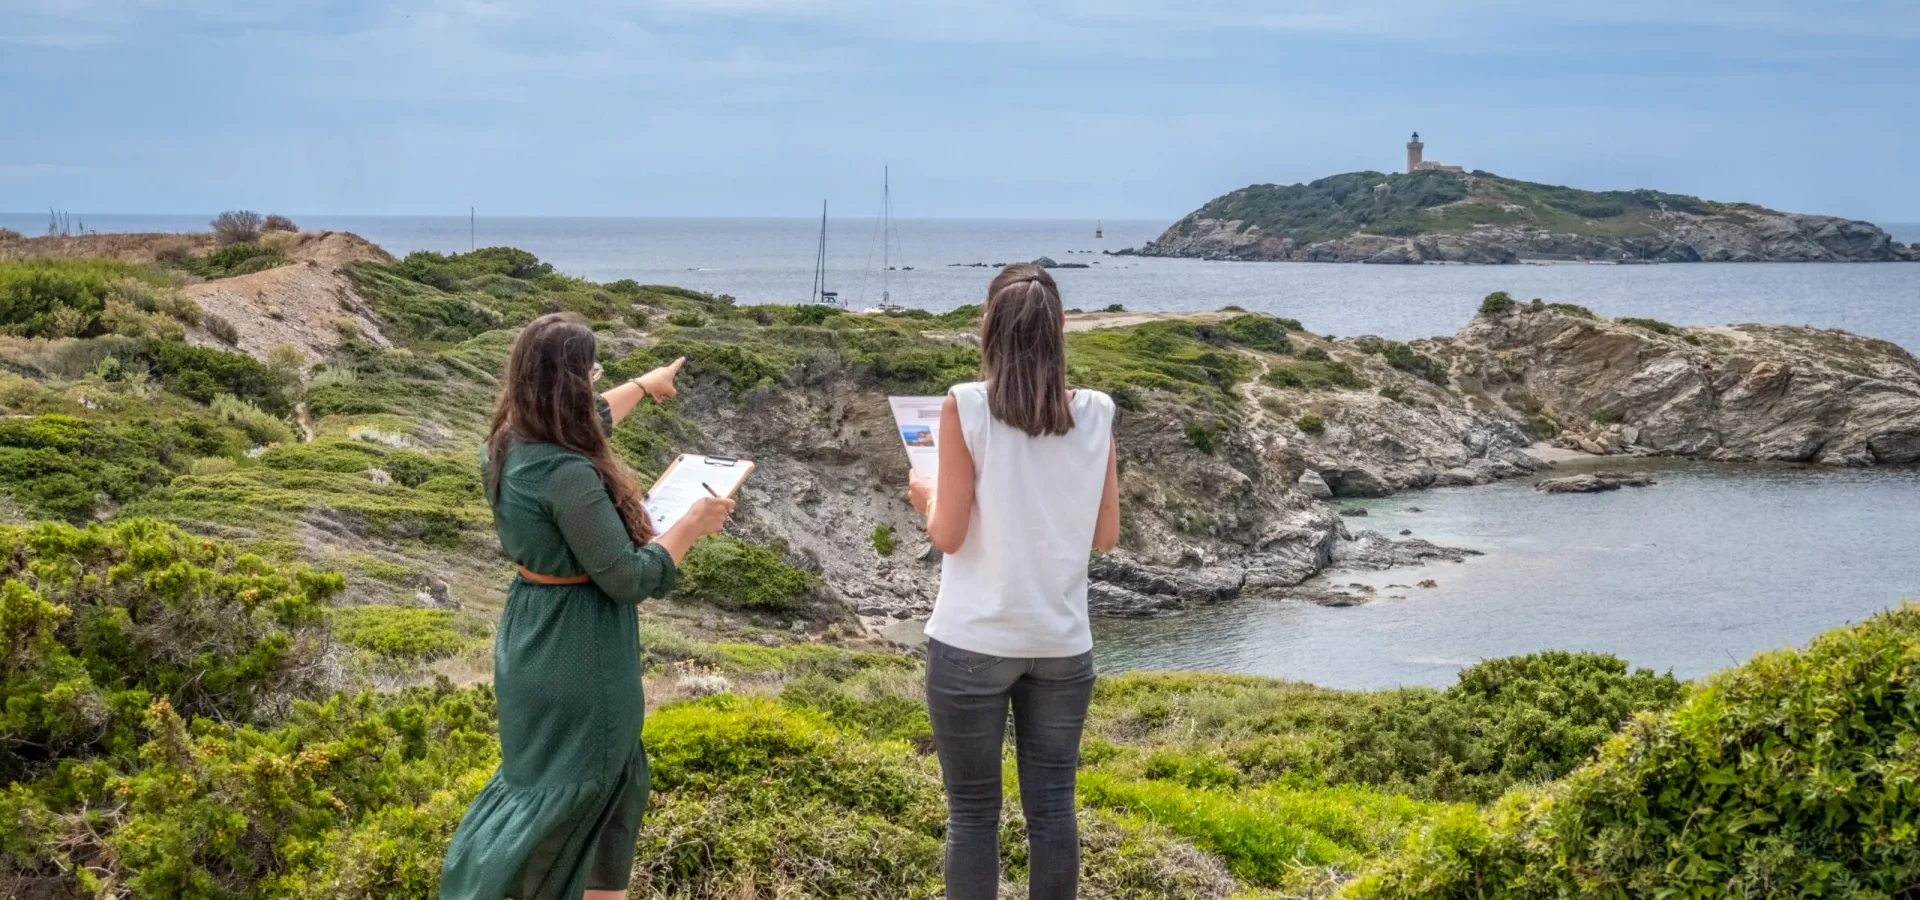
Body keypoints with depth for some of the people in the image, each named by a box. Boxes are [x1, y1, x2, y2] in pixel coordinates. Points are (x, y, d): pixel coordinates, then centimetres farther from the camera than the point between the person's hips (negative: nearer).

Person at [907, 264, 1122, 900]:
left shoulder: (965, 407, -11)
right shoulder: (1095, 414, -2)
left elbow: (948, 535, -10)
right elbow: (1107, 537, 4)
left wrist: (927, 496, 10)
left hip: (974, 643, -3)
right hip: (1061, 642, 3)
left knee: (973, 812, 7)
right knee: (1051, 807, 11)